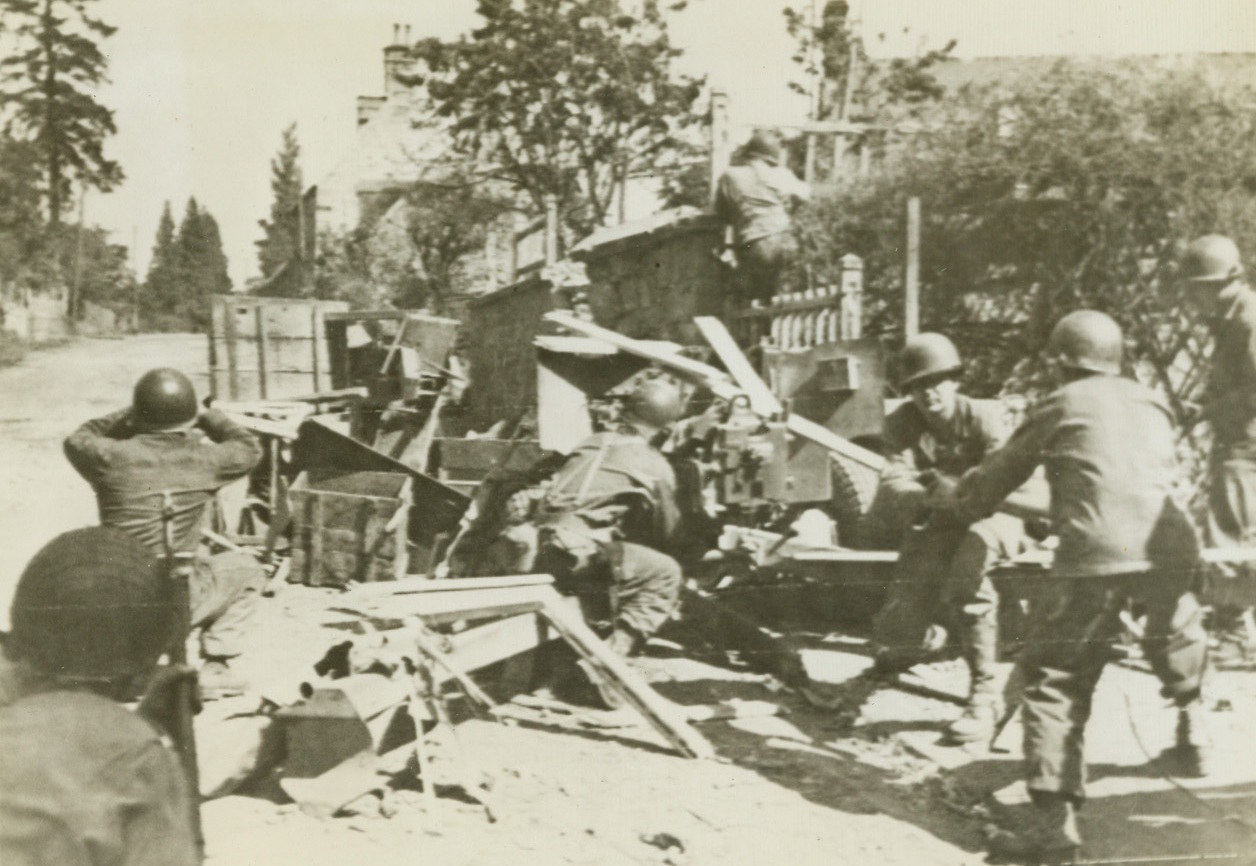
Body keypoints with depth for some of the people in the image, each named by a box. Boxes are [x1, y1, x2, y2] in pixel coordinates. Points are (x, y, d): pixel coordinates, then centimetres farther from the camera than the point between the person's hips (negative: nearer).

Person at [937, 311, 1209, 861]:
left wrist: (955, 506, 37)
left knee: (1055, 679, 1)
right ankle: (1192, 739, 46)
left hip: (1095, 552, -4)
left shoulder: (1059, 407, 14)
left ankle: (1054, 818, -7)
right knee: (1178, 642, 35)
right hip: (1170, 547, 5)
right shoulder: (1152, 404, 25)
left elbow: (998, 475, 20)